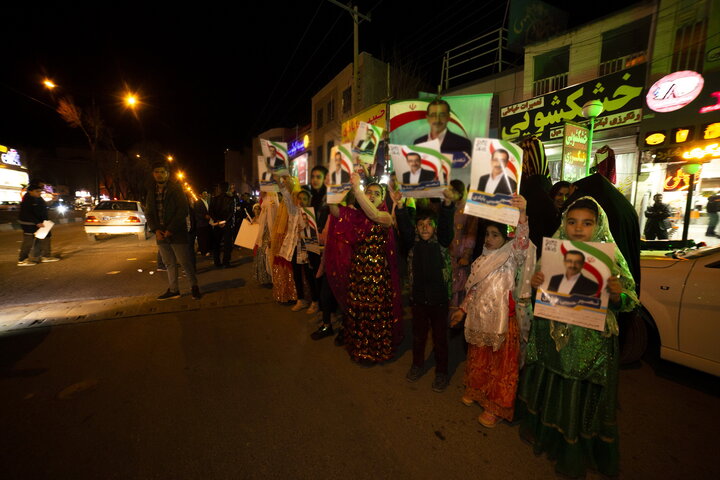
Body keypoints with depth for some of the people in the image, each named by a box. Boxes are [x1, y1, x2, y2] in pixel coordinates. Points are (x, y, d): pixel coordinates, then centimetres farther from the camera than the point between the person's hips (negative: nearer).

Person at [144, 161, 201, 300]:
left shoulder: (176, 189, -4)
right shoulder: (152, 192, 13)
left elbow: (183, 210, -12)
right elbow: (148, 213, 13)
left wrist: (170, 230, -15)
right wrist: (156, 230, -3)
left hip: (177, 233, -5)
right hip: (161, 234, 6)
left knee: (185, 261, -2)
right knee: (169, 263, 11)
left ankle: (194, 286, 14)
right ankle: (173, 290, 20)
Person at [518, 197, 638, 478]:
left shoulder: (610, 258, -6)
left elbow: (629, 302, -4)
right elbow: (536, 295, 5)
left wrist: (617, 294, -25)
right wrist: (533, 283, -17)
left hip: (590, 343, -1)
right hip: (552, 337, 2)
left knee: (581, 397, 11)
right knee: (549, 389, 17)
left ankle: (574, 456, 37)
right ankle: (545, 435, 45)